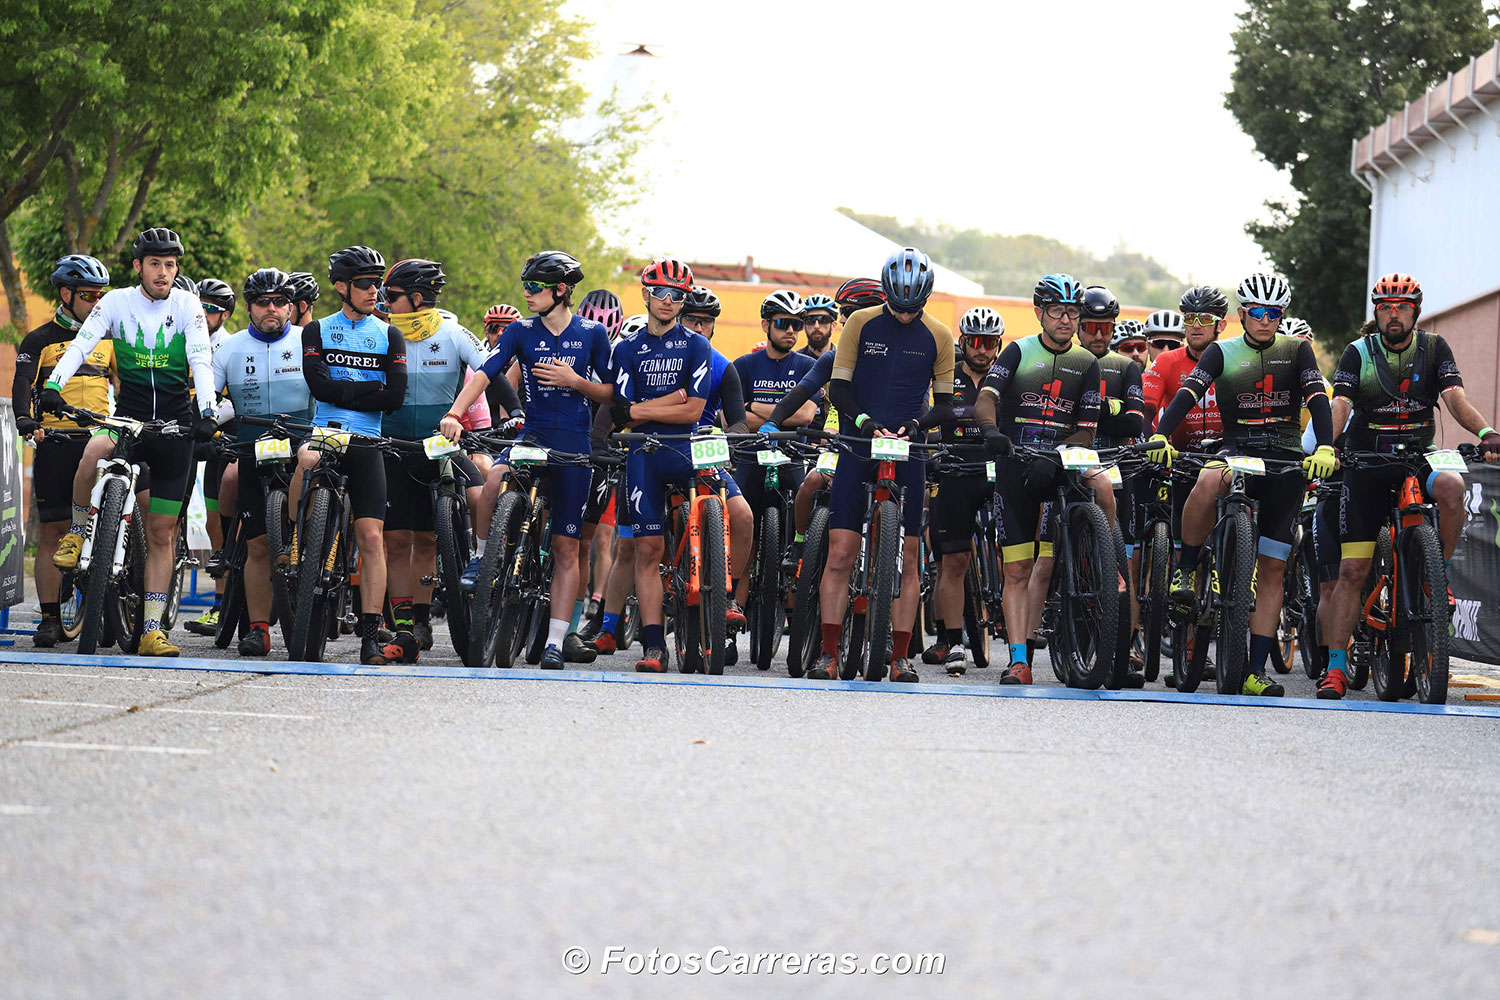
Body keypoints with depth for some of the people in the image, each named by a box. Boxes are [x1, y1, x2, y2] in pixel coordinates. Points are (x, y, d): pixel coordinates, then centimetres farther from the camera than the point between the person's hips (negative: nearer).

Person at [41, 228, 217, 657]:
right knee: (94, 452, -36)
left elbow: (201, 362, -12)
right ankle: (78, 530, -9)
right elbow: (81, 346, -11)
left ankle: (151, 629, 6)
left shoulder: (187, 305, -3)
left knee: (162, 533, 1)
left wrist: (207, 413, -26)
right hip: (128, 416, 0)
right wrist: (53, 385, -28)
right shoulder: (117, 302, -2)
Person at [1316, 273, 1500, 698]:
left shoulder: (1433, 348, 1)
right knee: (1352, 570, -8)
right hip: (1366, 464, -1)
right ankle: (1336, 666, -6)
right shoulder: (1358, 353, -1)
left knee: (1451, 487, -34)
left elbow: (1455, 397, -12)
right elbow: (1340, 404, -14)